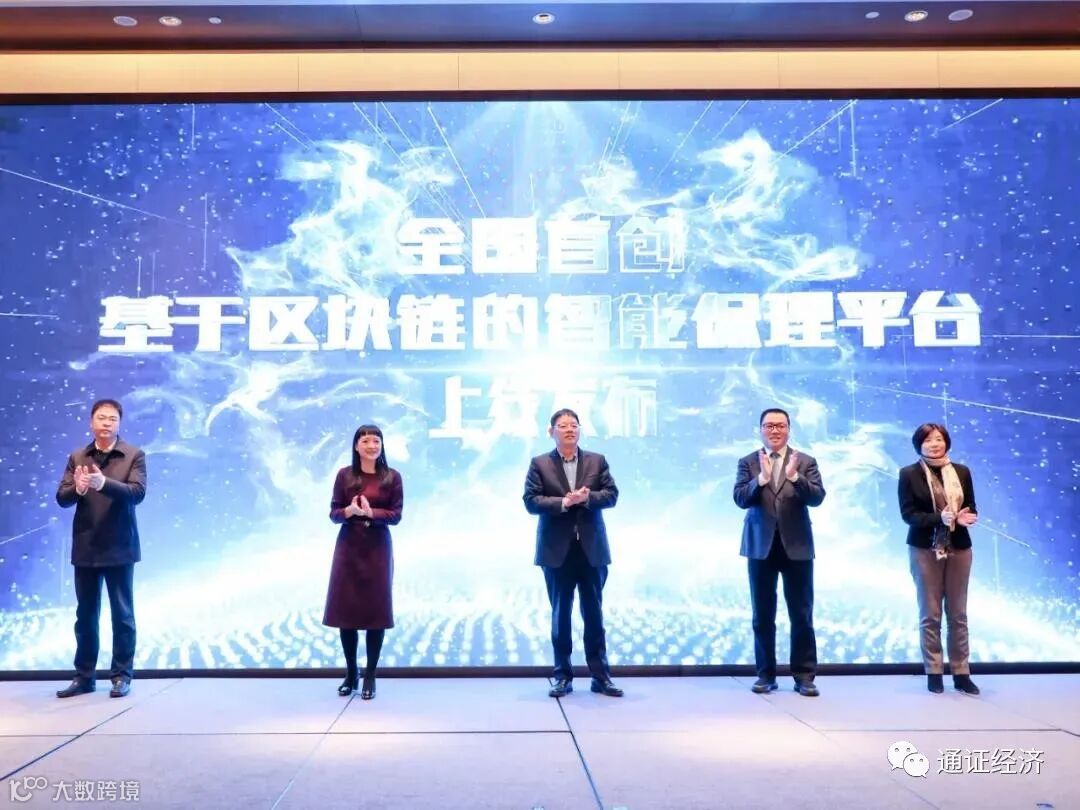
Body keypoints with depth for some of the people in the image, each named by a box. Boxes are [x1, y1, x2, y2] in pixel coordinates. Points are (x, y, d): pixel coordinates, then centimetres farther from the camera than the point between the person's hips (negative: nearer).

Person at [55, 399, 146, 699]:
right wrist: (78, 488, -21)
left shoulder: (134, 455, -2)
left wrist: (103, 483, -29)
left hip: (119, 547, -3)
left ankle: (122, 675, 12)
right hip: (85, 548, 3)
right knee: (85, 615, 11)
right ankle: (84, 676, 21)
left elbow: (138, 492, -14)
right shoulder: (77, 457, 7)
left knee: (122, 614, 3)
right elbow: (62, 498, 1)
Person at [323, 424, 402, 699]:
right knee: (346, 609, 3)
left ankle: (370, 676, 11)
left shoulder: (392, 477, 0)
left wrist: (370, 512, -19)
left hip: (377, 549, -1)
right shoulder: (344, 475, 3)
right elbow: (334, 513, 2)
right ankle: (350, 674, 18)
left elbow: (396, 515, -3)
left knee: (375, 610, 0)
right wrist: (349, 511, -18)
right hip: (348, 548, 1)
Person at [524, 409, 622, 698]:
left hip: (592, 549, 1)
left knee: (594, 613, 6)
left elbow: (612, 495, 1)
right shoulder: (539, 464, 2)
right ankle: (563, 676, 14)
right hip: (557, 551, -1)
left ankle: (600, 676, 13)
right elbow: (531, 501, -7)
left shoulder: (597, 461, 7)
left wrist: (588, 498, -18)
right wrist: (563, 503, -19)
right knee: (560, 614, 6)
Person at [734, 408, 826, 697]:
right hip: (761, 546, 1)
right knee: (763, 616, 8)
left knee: (801, 615, 3)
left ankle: (804, 676, 12)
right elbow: (741, 499, -9)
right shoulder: (748, 462, 3)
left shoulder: (806, 462, 3)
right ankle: (766, 674, 17)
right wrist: (762, 477, -24)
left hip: (796, 547, 0)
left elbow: (817, 498, -10)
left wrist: (795, 476, -26)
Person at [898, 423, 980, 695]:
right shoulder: (909, 474, -3)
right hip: (925, 549, -3)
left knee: (958, 613, 8)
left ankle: (961, 673, 15)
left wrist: (964, 517, -15)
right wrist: (940, 518, -23)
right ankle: (934, 673, 11)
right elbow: (908, 513, -9)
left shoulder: (962, 472, 7)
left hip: (959, 548, 3)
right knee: (930, 614, 3)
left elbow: (971, 507, 9)